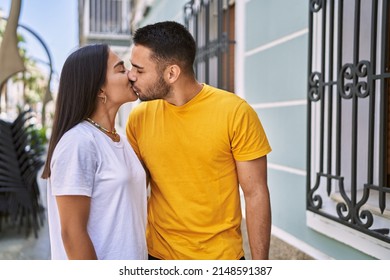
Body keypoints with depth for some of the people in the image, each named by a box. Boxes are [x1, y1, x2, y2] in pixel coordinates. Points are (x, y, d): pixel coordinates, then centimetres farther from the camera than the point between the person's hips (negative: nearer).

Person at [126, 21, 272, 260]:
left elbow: (256, 194, -10)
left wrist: (259, 264, -9)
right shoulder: (138, 118, -6)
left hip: (221, 255, -2)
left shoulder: (235, 112, -15)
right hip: (158, 254, 3)